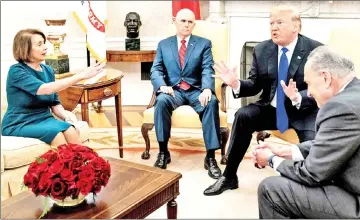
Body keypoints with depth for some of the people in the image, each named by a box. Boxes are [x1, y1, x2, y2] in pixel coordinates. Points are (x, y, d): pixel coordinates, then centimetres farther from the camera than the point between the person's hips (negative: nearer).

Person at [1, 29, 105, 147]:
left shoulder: (48, 71, 8)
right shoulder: (16, 71, -13)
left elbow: (55, 103, 11)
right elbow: (46, 89, -28)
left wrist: (67, 118, -10)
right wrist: (81, 75, -31)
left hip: (44, 119, 5)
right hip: (19, 124, -5)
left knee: (71, 131, -25)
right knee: (56, 134, -31)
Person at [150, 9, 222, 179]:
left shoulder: (204, 43, 9)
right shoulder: (163, 44, 13)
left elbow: (208, 70, -4)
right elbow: (156, 70, 4)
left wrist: (207, 89, -26)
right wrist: (162, 85, -20)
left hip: (196, 91, 0)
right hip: (173, 90, 1)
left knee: (212, 102, -33)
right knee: (161, 100, -33)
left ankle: (210, 156, -27)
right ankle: (163, 152, -20)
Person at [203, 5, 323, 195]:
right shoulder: (261, 50, 2)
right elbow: (255, 85, 6)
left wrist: (298, 97, -35)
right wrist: (236, 84, -17)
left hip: (305, 110, -3)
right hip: (271, 108, 3)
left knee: (312, 143, -30)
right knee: (243, 115, -24)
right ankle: (229, 177, -12)